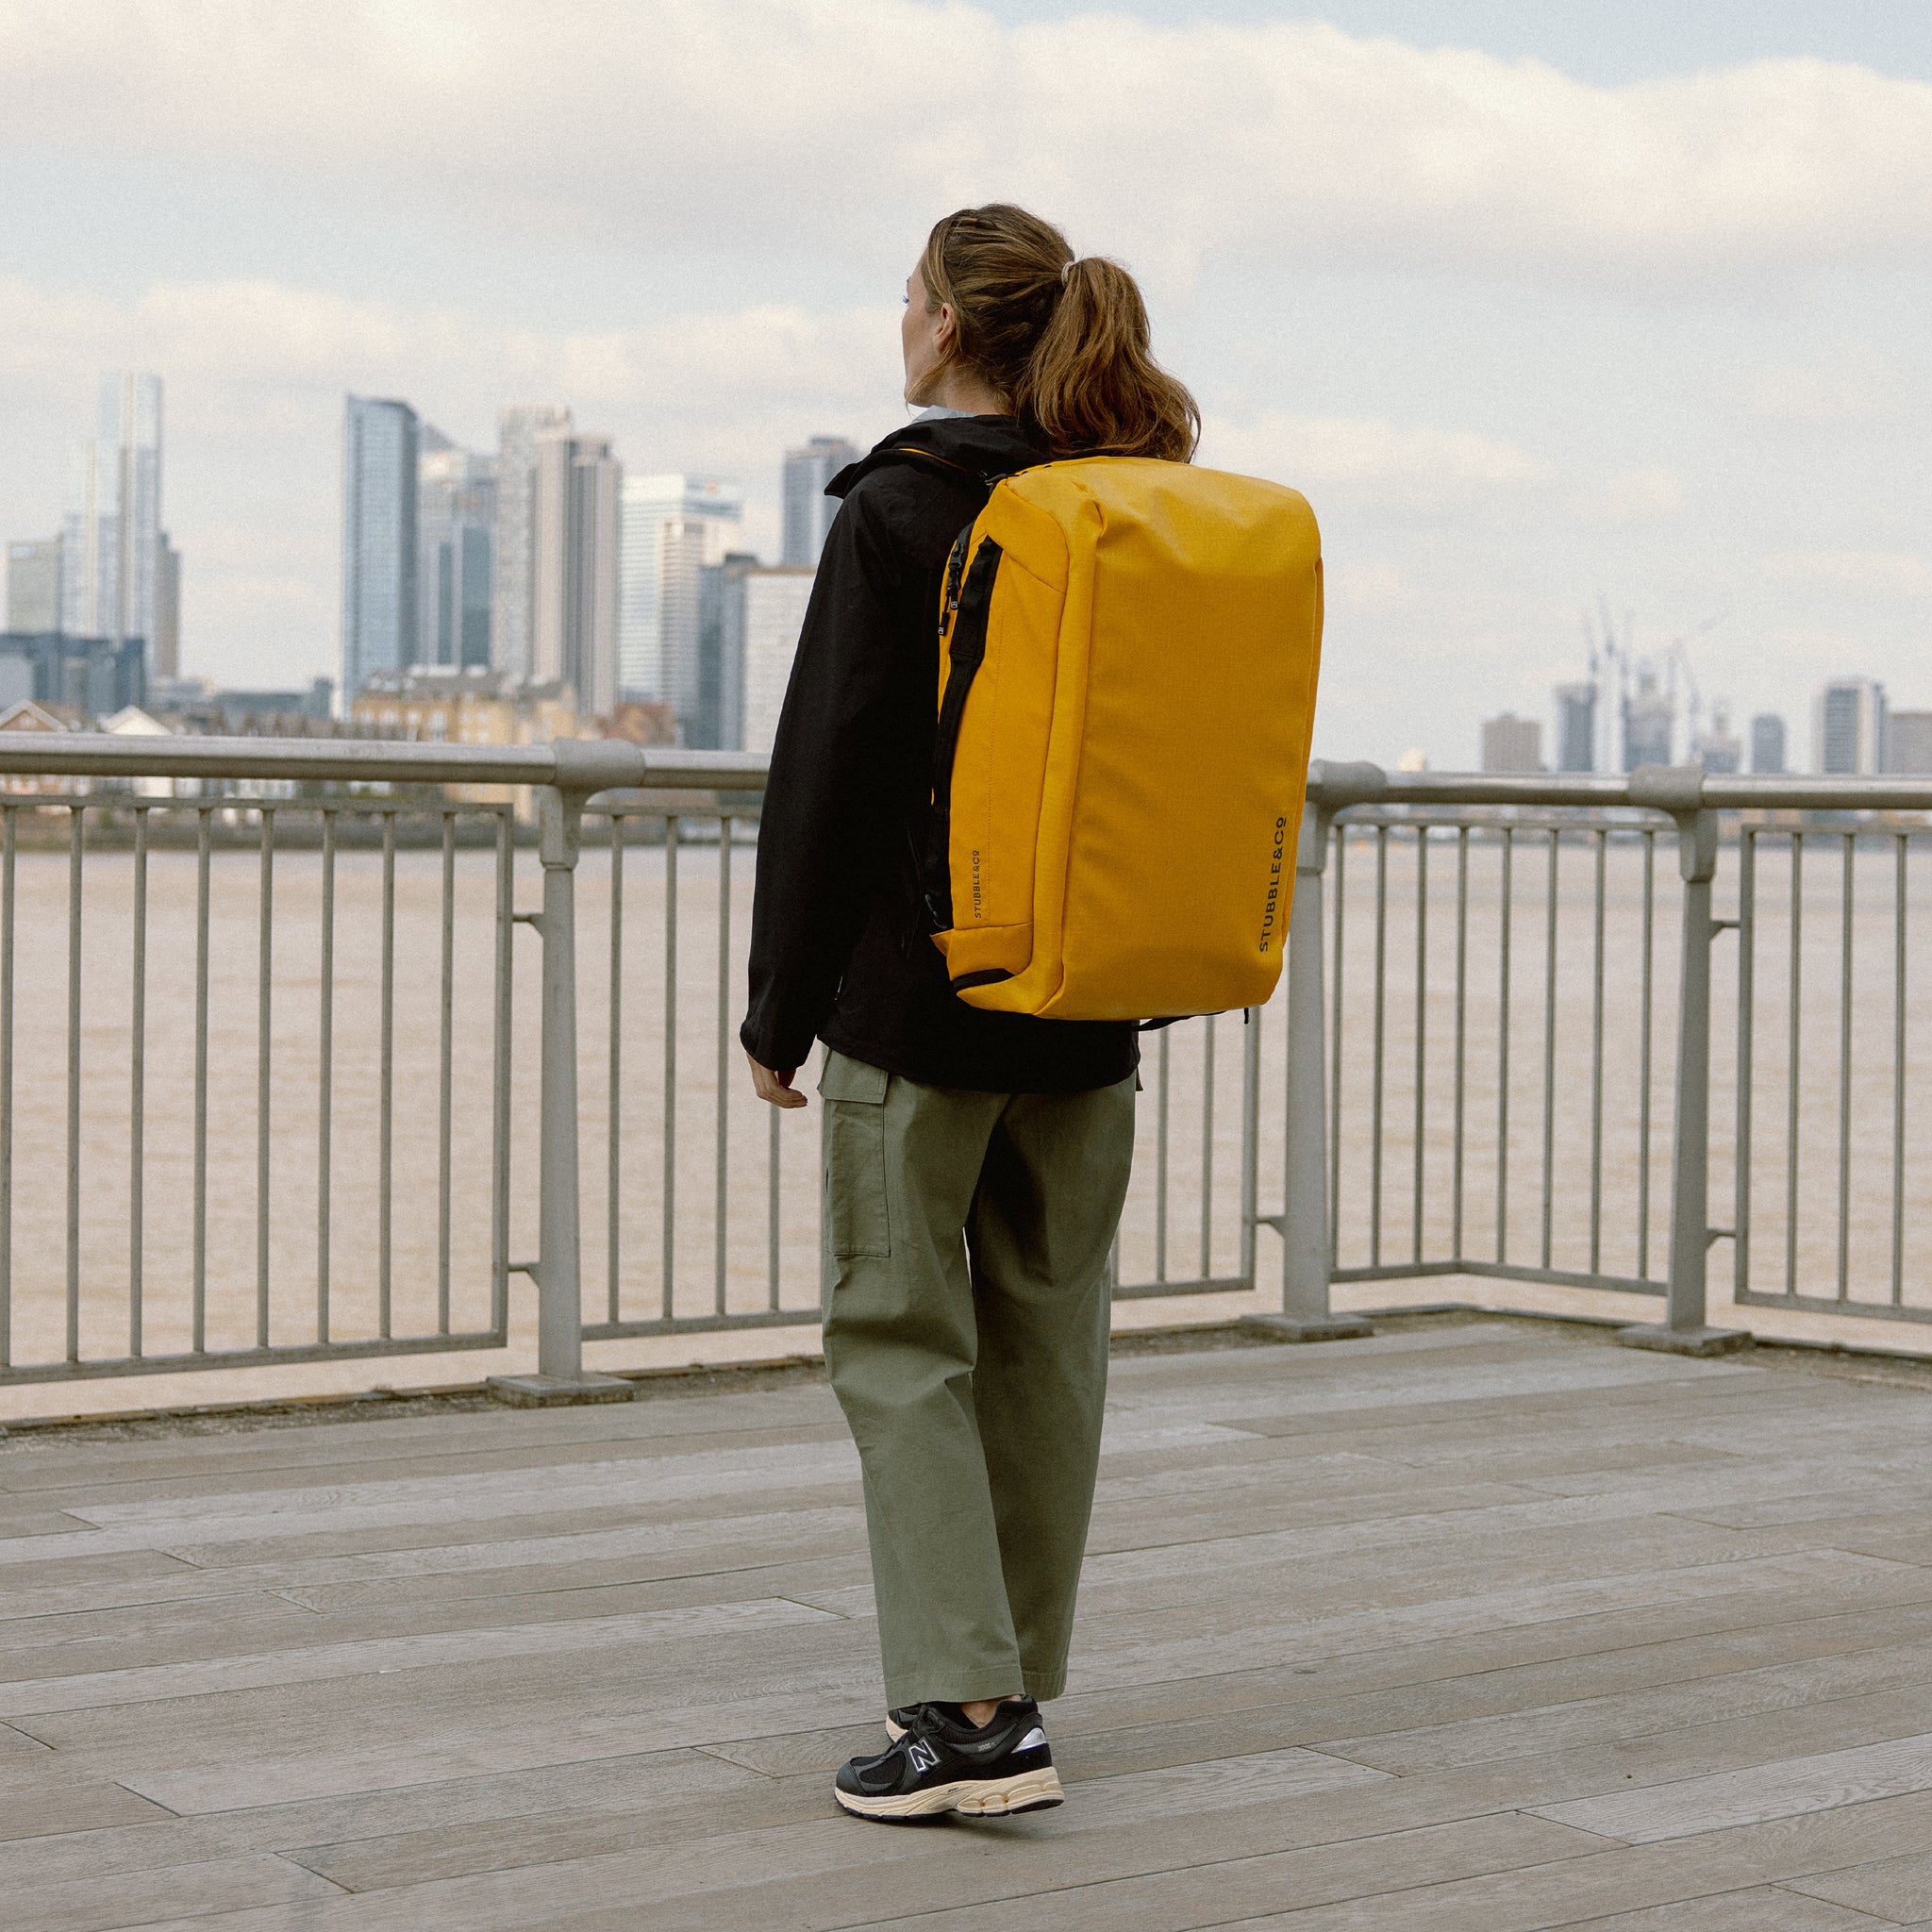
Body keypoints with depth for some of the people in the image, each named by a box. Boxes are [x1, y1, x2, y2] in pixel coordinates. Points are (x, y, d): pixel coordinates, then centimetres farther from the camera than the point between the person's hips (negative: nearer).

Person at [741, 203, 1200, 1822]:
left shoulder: (900, 514, -11)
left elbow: (831, 773, -12)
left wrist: (781, 1010, -6)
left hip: (919, 990, -6)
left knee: (902, 1337, 1)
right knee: (1048, 1339, 12)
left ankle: (969, 1707, -8)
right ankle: (1012, 1686, 21)